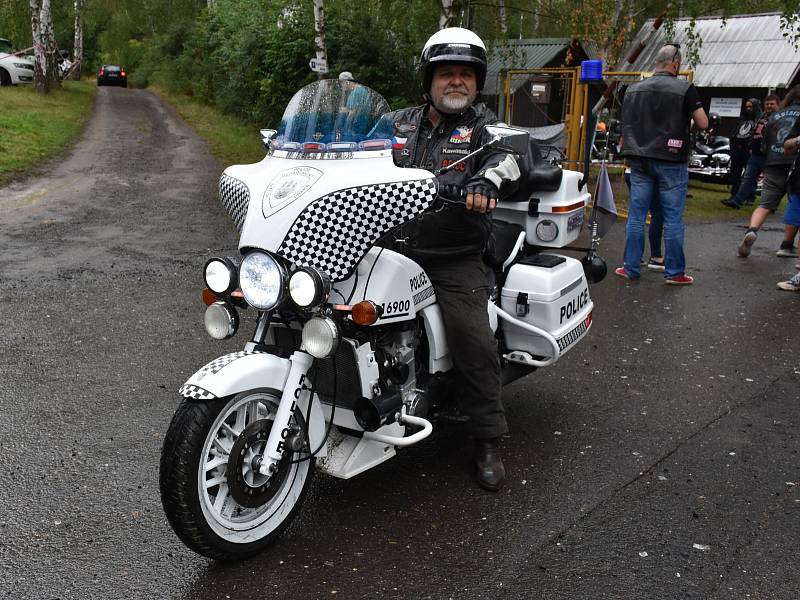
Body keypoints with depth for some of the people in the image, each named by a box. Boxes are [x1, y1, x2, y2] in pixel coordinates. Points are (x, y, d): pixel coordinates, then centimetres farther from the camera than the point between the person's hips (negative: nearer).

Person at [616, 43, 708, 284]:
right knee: (673, 219, 2)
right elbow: (703, 123, -6)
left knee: (636, 216, 8)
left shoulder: (634, 89, 8)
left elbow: (626, 124, 16)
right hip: (671, 161, -4)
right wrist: (688, 116, 12)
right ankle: (674, 272, 8)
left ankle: (631, 269, 12)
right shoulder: (685, 89, -7)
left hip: (640, 160, 4)